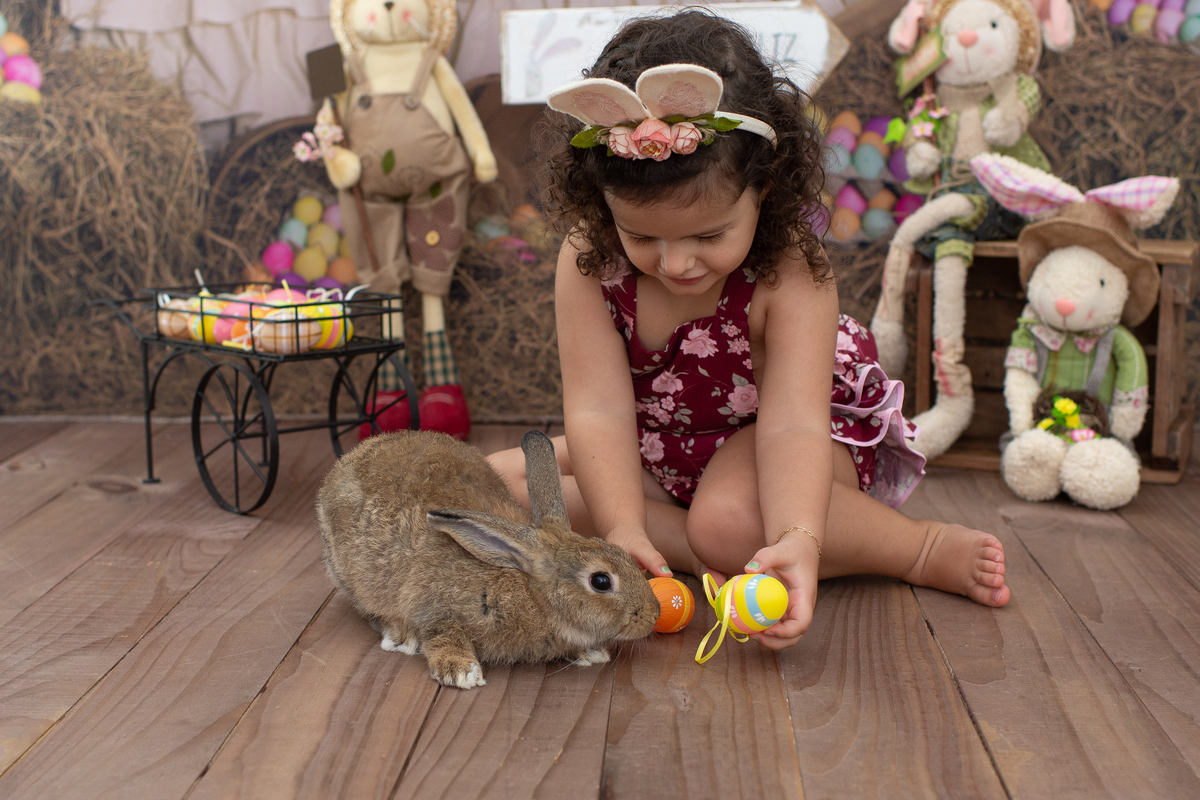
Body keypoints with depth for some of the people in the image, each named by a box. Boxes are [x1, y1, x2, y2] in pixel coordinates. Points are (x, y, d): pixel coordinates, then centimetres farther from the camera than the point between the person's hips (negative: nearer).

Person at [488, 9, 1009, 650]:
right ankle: (685, 545, -23)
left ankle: (921, 546, -17)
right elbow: (600, 408, -25)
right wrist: (622, 529, -40)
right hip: (652, 452, 5)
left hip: (759, 441, -4)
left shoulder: (790, 275, -28)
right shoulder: (587, 263, -21)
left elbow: (792, 422, -36)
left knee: (728, 519, -39)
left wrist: (799, 539, -55)